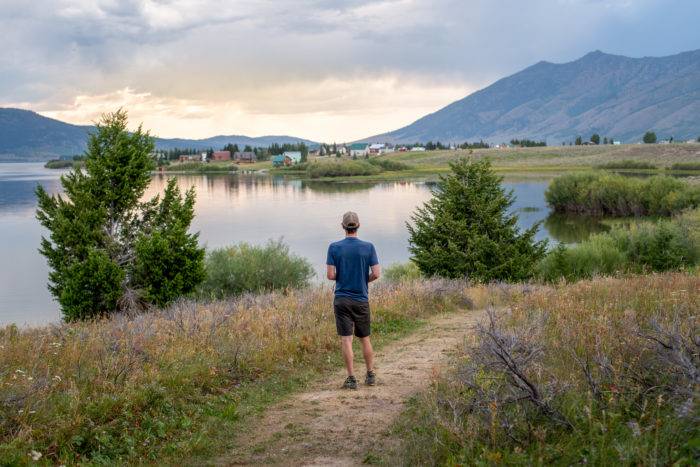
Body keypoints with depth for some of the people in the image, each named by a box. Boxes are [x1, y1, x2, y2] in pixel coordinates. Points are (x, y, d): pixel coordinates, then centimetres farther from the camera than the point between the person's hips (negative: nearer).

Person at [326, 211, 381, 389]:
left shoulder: (334, 248, -6)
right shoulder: (368, 247, -4)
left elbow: (330, 275, -8)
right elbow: (376, 274, -7)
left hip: (342, 299, -1)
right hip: (362, 299, 2)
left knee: (346, 339, -1)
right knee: (365, 338, 15)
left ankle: (351, 379, -2)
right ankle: (370, 375, 23)